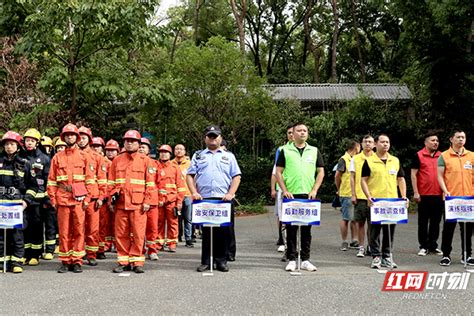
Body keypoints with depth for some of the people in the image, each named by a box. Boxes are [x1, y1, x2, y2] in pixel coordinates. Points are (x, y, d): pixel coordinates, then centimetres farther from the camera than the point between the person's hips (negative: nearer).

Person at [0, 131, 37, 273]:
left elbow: (33, 186, 12)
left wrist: (26, 201, 0)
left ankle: (17, 262, 4)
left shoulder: (24, 164, 8)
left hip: (17, 204, -1)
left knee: (17, 234, -3)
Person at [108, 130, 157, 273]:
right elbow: (111, 182, 15)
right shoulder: (117, 161, 14)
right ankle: (123, 261, 12)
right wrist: (112, 197, 4)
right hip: (121, 203, 3)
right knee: (121, 234, 4)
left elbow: (150, 183, 2)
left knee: (138, 234, -2)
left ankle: (137, 262, 5)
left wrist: (147, 201, -5)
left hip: (138, 204, -3)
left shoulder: (146, 161, 5)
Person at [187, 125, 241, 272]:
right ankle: (206, 262, 9)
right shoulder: (198, 155, 16)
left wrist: (230, 194, -6)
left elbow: (236, 177, 8)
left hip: (224, 200, 0)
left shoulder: (229, 156, 15)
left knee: (224, 231, 0)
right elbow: (190, 176, 10)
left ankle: (222, 261, 9)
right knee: (206, 231, 1)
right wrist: (194, 192, -5)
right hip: (204, 199, 0)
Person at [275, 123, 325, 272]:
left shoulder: (314, 151, 10)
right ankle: (291, 260, 8)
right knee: (291, 228, 1)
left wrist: (314, 190, -3)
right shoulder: (285, 151, 5)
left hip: (308, 196, 2)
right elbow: (278, 172, 3)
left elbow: (321, 172, 9)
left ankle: (305, 260, 11)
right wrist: (284, 190, -8)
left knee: (306, 229, 5)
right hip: (291, 195, -1)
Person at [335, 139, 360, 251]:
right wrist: (339, 190, 0)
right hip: (347, 195, -7)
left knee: (355, 218, 10)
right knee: (346, 218, -1)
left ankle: (354, 241, 18)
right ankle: (344, 242, 6)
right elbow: (337, 176, -9)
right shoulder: (344, 159, -9)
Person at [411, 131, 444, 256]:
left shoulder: (441, 156, 9)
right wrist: (416, 192, -8)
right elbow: (413, 174, -3)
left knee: (436, 222, 9)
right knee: (423, 222, 5)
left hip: (438, 195, 3)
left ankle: (433, 246, 19)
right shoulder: (419, 155, -2)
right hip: (424, 195, -3)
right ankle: (423, 246, 13)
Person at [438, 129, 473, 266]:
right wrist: (445, 191, -13)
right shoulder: (444, 156, 2)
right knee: (449, 227, 1)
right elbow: (440, 176, -1)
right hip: (451, 198, -3)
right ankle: (446, 255, 9)